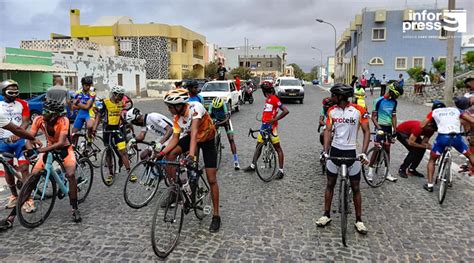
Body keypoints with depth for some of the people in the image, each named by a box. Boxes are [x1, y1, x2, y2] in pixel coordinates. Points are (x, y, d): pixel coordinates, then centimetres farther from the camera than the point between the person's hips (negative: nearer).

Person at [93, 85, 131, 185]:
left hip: (117, 129, 2)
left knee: (123, 151, -7)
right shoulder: (105, 103, -11)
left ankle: (129, 172, 0)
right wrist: (94, 129, -12)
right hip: (107, 130, -1)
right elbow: (99, 116, -5)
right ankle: (110, 174, 23)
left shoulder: (121, 103, 0)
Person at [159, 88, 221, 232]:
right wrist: (161, 153, -22)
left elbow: (194, 132, -44)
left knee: (211, 180, -6)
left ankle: (216, 216, 6)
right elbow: (175, 139, -9)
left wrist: (191, 155, -54)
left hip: (207, 139, -5)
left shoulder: (195, 108, -33)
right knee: (170, 154, -18)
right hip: (191, 137, 5)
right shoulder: (177, 117, -14)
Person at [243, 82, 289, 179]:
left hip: (271, 127, -9)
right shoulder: (267, 99, 14)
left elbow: (286, 111, -19)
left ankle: (281, 171, 0)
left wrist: (275, 119, -21)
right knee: (258, 146, 16)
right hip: (264, 126, 9)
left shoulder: (274, 99, -13)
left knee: (278, 148, -3)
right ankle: (252, 166, 29)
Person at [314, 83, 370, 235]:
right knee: (330, 184, 9)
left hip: (351, 152, -2)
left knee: (356, 187, 6)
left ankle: (359, 220, 19)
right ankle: (326, 215, 23)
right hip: (335, 150, 2)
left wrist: (364, 153, -15)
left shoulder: (359, 110, -10)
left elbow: (366, 131, -6)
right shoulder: (332, 111, -1)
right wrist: (325, 151, -13)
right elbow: (328, 130, -1)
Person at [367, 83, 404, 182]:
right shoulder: (379, 101, -13)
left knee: (387, 150, 10)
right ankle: (370, 171, 3)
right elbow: (373, 117, -11)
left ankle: (387, 173, 16)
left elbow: (394, 116, 9)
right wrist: (378, 127, -21)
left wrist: (395, 129, 1)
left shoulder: (394, 102, 5)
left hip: (389, 127, 6)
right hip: (380, 126, -5)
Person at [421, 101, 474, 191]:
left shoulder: (434, 112, 20)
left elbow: (422, 126, 12)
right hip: (456, 137, 1)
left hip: (442, 137, -1)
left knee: (432, 160, 19)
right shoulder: (456, 110, 23)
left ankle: (429, 184, 13)